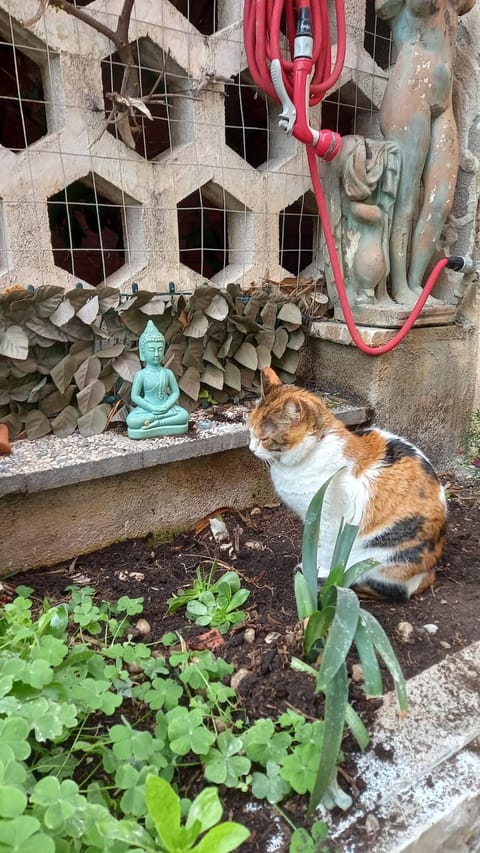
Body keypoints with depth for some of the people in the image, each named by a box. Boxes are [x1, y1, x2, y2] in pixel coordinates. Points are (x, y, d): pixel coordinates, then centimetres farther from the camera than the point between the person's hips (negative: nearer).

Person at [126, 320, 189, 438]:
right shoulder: (140, 375, -7)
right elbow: (134, 396, -6)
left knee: (184, 415, -24)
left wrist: (166, 406, -14)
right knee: (131, 421, -30)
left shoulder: (168, 373, 1)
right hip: (147, 408, -2)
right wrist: (152, 408, -17)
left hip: (166, 407, 2)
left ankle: (154, 422, -19)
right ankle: (166, 418, -21)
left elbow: (175, 392, 4)